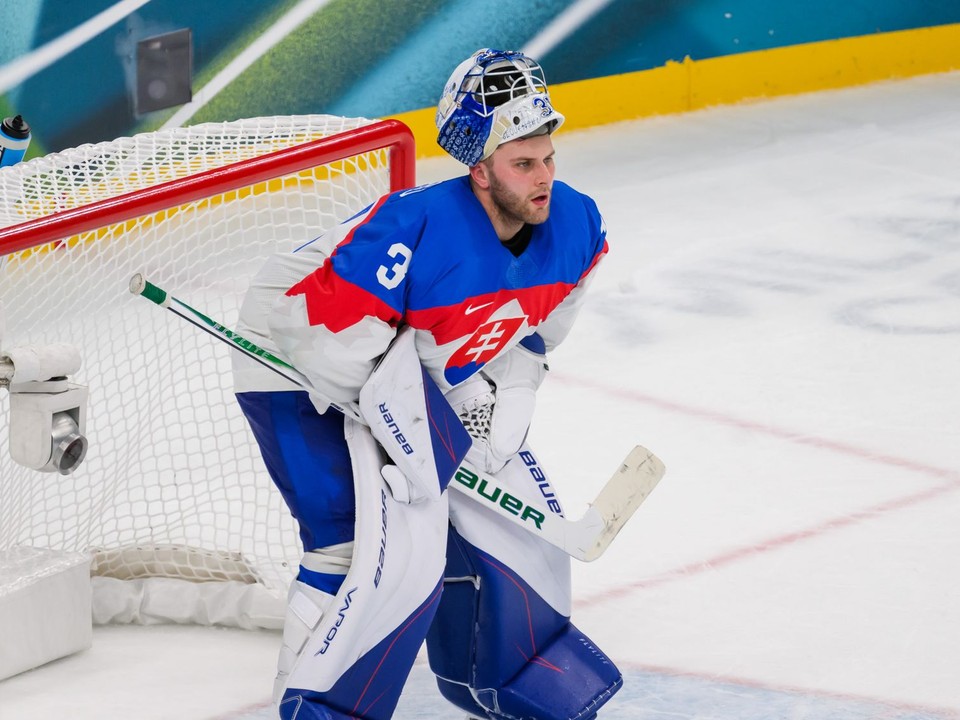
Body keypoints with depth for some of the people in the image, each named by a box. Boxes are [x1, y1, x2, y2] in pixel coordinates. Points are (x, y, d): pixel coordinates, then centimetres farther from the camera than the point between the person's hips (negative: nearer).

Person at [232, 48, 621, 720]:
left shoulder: (573, 224, -11)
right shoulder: (416, 230, -35)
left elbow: (536, 323, 4)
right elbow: (329, 331, -32)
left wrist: (504, 401, -7)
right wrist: (402, 429, -29)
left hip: (437, 381, 8)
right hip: (308, 379, -8)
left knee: (520, 514, 11)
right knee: (396, 549, -20)